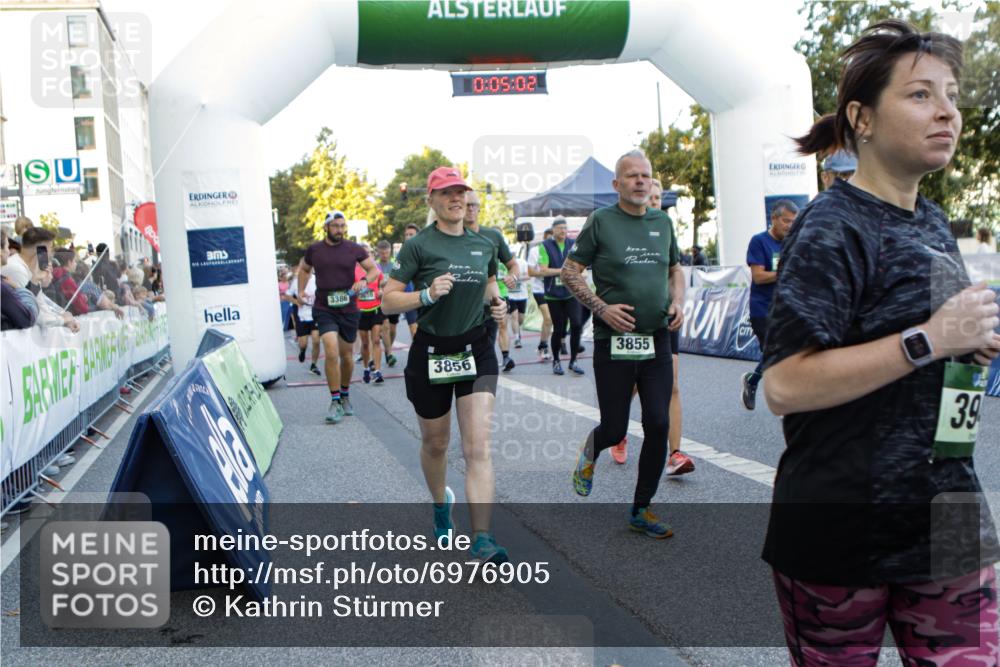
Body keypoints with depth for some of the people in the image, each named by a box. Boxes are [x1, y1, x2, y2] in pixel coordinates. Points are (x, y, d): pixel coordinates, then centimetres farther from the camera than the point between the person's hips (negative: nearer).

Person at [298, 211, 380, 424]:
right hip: (324, 309, -1)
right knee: (331, 353, -18)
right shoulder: (314, 250, 3)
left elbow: (374, 269, 4)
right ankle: (335, 402, -7)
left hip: (348, 309, 1)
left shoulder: (354, 249, 0)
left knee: (346, 355, 12)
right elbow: (304, 269, 22)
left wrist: (364, 280, -16)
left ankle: (345, 396, 33)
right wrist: (301, 291, 13)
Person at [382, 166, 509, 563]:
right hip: (430, 352, -2)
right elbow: (387, 301, -9)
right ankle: (440, 504, 45)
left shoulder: (485, 245, 6)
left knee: (478, 447, -10)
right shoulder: (419, 245, -7)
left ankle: (481, 541, -10)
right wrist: (427, 294, -24)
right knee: (435, 443, 16)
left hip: (477, 351, 2)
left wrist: (497, 303, 4)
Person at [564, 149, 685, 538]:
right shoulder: (600, 222, -4)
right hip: (614, 341, -4)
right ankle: (591, 449, 40)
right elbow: (569, 272, -3)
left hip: (657, 341, 4)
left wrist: (677, 301, 2)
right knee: (615, 429, 1)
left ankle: (641, 510, 17)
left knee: (658, 426, 0)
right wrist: (602, 307, -14)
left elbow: (675, 269, 22)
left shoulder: (663, 222, 10)